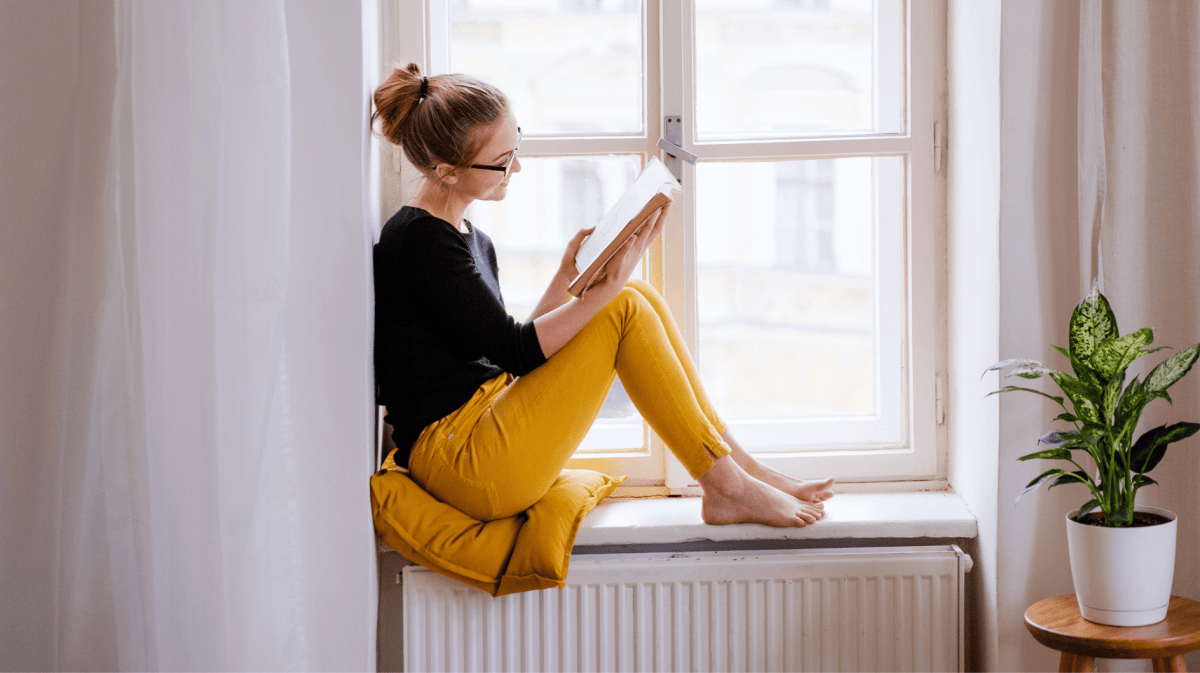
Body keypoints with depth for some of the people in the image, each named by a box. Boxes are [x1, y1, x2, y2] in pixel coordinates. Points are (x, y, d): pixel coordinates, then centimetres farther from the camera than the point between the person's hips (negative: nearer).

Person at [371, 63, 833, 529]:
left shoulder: (473, 242, 16)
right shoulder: (419, 238, -14)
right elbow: (513, 351, -17)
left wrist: (569, 275, 5)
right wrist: (607, 287, -20)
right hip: (459, 460, -9)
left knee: (638, 298, 1)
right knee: (624, 310, -14)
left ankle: (739, 464, 2)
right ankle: (728, 488, -8)